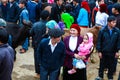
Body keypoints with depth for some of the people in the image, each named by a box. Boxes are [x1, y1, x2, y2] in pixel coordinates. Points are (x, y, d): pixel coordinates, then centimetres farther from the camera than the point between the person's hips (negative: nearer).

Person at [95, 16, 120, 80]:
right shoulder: (102, 30, -12)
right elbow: (99, 41, -7)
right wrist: (99, 51, -6)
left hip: (112, 52, 1)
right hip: (104, 52, -1)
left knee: (111, 65, 15)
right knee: (102, 65, 15)